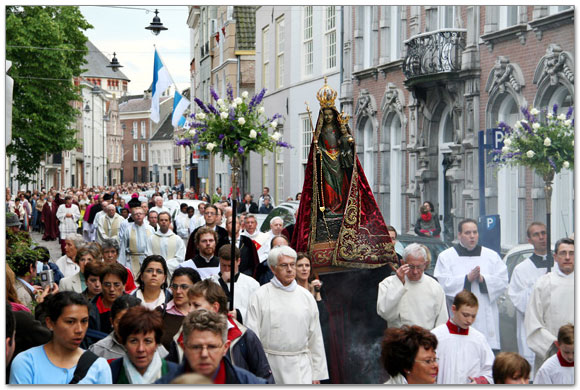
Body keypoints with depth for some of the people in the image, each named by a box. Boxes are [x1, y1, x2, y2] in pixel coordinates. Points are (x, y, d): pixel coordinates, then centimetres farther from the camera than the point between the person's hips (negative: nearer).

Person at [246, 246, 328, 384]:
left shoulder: (306, 296, 10)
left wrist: (317, 374, 11)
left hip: (300, 367, 2)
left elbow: (315, 338, 13)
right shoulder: (260, 296, 0)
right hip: (269, 365, -2)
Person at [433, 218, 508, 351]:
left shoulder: (492, 256, 15)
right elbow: (442, 284, -4)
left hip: (486, 318, 2)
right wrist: (467, 278, -11)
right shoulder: (446, 257, 8)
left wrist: (483, 279, -9)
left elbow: (503, 281, 6)